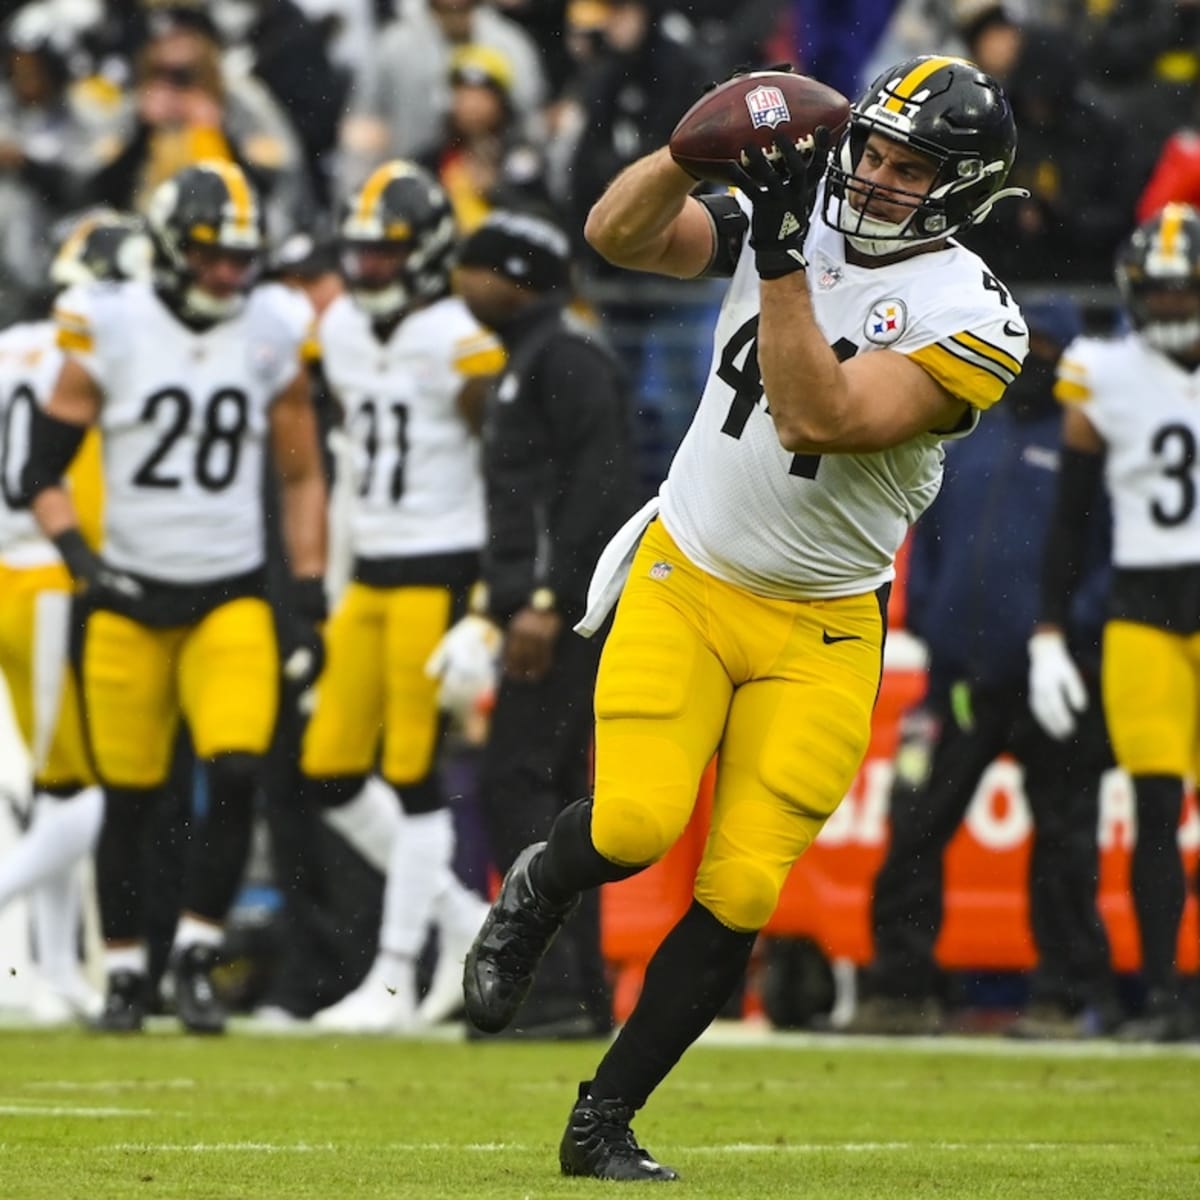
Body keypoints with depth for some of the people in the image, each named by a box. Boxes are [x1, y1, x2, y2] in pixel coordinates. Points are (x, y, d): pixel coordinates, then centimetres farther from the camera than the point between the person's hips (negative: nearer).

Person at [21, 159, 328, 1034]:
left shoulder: (273, 336, 2)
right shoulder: (110, 330, -6)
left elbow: (302, 477, 11)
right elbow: (44, 471, 0)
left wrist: (311, 596, 4)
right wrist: (82, 560, -15)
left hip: (230, 598, 1)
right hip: (129, 599, -1)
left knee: (236, 773, -16)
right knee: (129, 798, 4)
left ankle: (198, 956, -4)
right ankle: (125, 972, 18)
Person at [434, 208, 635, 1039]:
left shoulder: (568, 356, -10)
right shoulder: (529, 361, 21)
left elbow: (599, 484, -20)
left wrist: (547, 602, -23)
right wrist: (490, 613, 24)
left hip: (571, 604, -11)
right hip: (547, 606, 11)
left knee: (519, 782, -13)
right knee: (550, 790, 11)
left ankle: (556, 991, -15)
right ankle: (581, 993, 14)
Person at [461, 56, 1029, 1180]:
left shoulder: (970, 319, -13)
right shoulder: (785, 221, -1)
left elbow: (817, 419, -25)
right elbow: (617, 233, -12)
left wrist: (783, 263, -30)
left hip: (818, 631, -1)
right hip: (682, 580, 1)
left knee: (741, 890, -5)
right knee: (635, 826, -20)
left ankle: (602, 1125, 10)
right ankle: (535, 893, 15)